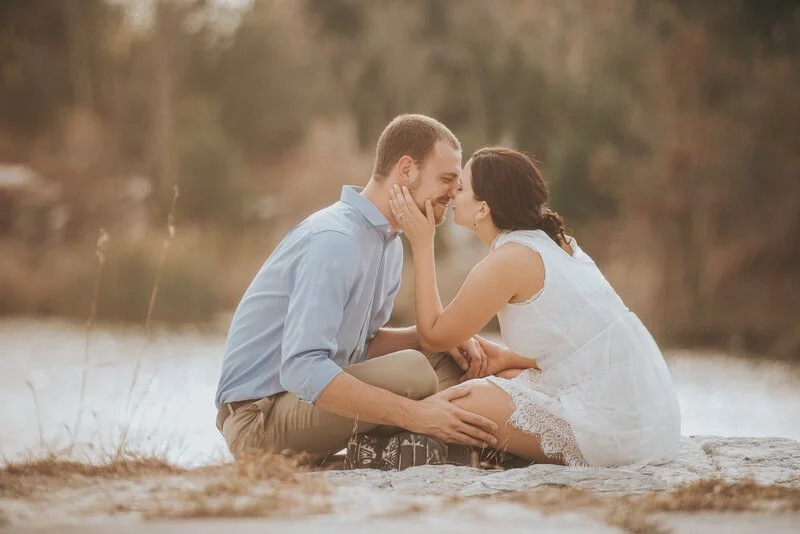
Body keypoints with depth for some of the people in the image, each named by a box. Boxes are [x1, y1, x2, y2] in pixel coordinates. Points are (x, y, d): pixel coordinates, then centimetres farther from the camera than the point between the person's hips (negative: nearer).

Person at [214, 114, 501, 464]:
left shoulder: (389, 245, 12)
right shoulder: (334, 239, -22)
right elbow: (301, 368, -31)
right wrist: (413, 414, -34)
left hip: (311, 398, 10)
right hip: (259, 414, -10)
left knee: (455, 361, 6)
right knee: (410, 371, -29)